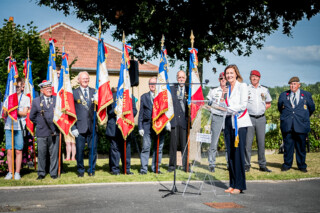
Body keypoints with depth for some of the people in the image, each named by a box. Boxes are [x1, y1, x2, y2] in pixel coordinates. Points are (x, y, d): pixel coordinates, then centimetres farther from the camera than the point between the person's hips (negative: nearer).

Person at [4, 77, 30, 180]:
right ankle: (10, 172, 8)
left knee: (18, 151, -1)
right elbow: (4, 114, 14)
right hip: (9, 126, 2)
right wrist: (7, 111, -9)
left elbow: (24, 113, 0)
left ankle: (17, 172, 6)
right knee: (9, 151, 0)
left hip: (19, 127, -2)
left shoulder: (25, 98, 9)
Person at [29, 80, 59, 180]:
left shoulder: (56, 100, 8)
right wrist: (39, 124, 9)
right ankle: (41, 173, 14)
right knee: (41, 154, 3)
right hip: (41, 133, 0)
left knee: (54, 154, 3)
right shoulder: (36, 101, 7)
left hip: (54, 131, 0)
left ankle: (53, 173, 13)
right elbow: (32, 117, 12)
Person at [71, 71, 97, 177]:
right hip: (80, 127, -2)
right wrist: (73, 127, -6)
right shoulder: (74, 93, 3)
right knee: (79, 150, 3)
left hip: (92, 126, 2)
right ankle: (80, 170, 17)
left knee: (93, 149, 5)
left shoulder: (94, 92, 11)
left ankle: (91, 170, 18)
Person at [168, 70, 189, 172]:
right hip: (174, 120, 0)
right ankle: (172, 165, 10)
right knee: (173, 144, 1)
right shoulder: (171, 89, 11)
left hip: (184, 119, 0)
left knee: (185, 144, 0)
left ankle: (185, 165, 8)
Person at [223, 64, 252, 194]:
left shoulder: (242, 86, 0)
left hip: (240, 123, -6)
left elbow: (243, 105, -10)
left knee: (238, 153, -9)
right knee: (230, 154, 3)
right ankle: (232, 184, 9)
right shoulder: (226, 89, 18)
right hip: (228, 122, 6)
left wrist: (229, 109, -16)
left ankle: (239, 185, -4)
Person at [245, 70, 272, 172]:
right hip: (249, 118, -3)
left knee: (261, 142, 4)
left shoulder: (264, 90, 13)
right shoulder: (245, 89, 3)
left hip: (261, 118, 3)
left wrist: (261, 109, 8)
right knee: (248, 142, -4)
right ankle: (246, 165, 2)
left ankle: (262, 165, 10)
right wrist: (248, 110, -3)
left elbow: (268, 103, 22)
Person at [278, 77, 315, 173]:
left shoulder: (306, 95, 9)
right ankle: (287, 165, 11)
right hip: (287, 125, 1)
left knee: (301, 146, 3)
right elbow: (280, 107, 24)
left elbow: (311, 108, 19)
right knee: (288, 146, 1)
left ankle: (302, 166, 13)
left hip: (301, 125, -1)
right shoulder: (283, 95, 12)